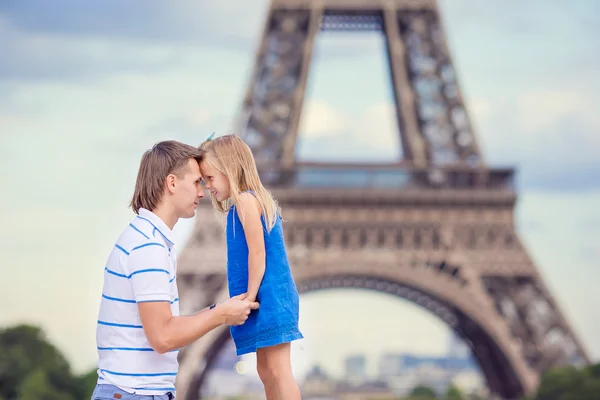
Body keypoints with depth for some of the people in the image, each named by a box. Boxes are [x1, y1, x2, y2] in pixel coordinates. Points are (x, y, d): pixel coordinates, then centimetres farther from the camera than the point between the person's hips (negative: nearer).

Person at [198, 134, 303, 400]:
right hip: (270, 298, 10)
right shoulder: (258, 200, 17)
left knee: (278, 370, -12)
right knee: (266, 371, 14)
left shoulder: (245, 200, -11)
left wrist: (250, 297, -16)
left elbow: (257, 252, -18)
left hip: (268, 298, -10)